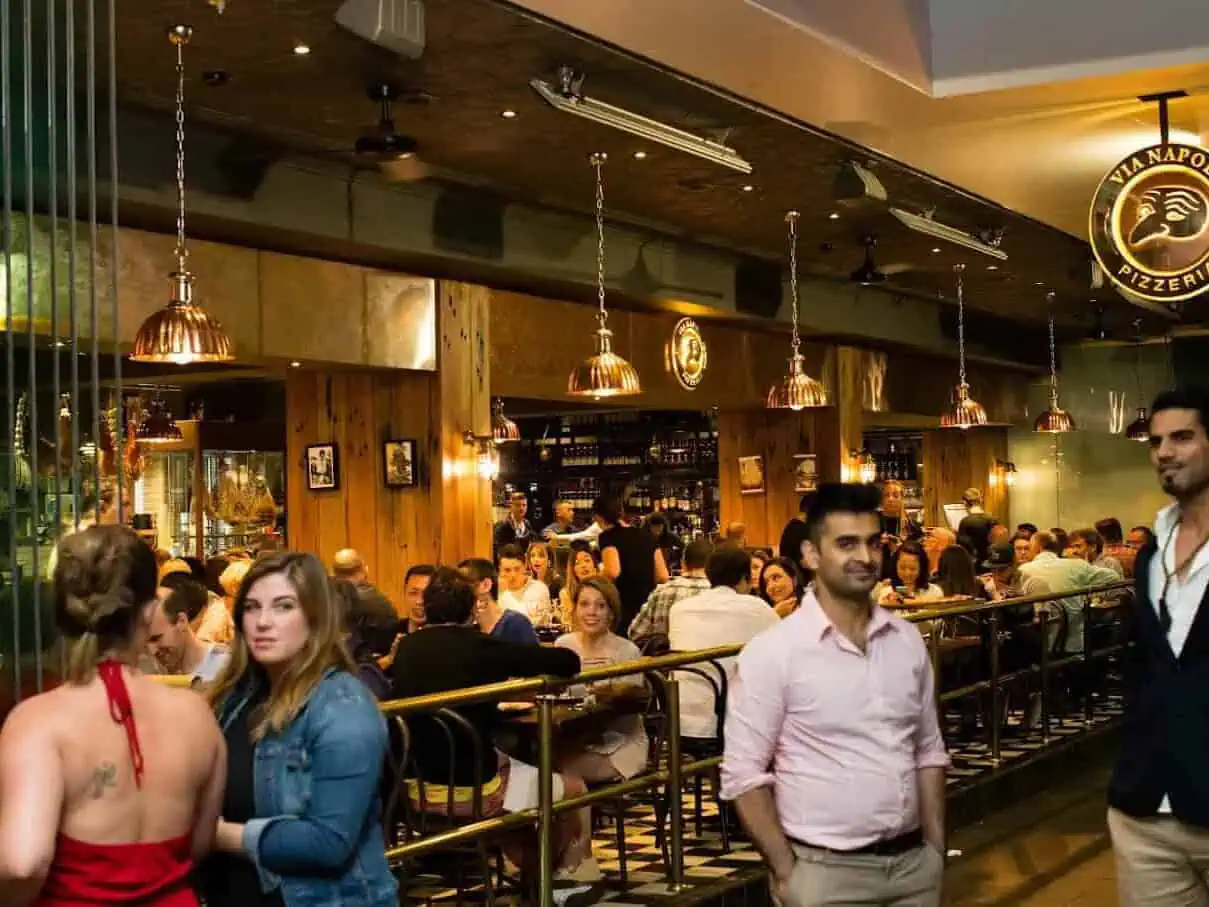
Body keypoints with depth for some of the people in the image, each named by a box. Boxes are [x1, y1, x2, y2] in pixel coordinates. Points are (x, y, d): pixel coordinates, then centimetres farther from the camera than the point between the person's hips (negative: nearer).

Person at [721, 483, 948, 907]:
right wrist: (785, 870, -12)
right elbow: (743, 773, -11)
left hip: (914, 863, 5)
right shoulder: (772, 652, -11)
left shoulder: (907, 640, 5)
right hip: (825, 871, -5)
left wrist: (936, 850, 8)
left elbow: (928, 752, 12)